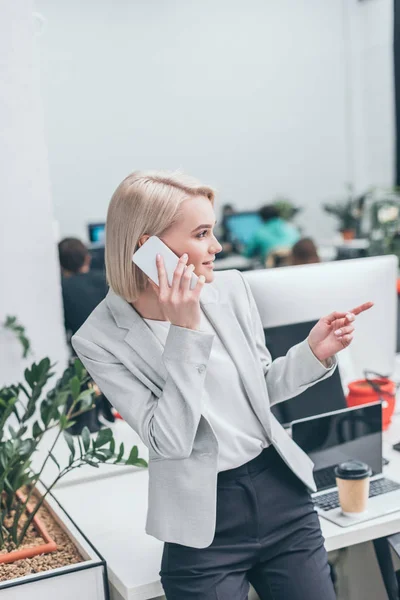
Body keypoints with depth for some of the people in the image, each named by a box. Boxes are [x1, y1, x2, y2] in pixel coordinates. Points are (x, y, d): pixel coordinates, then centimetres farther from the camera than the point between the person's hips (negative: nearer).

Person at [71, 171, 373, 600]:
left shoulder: (230, 287, -2)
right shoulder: (100, 339, -12)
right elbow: (170, 441, -19)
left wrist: (315, 352, -6)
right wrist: (184, 331, -23)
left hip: (283, 493, 4)